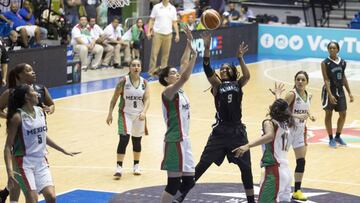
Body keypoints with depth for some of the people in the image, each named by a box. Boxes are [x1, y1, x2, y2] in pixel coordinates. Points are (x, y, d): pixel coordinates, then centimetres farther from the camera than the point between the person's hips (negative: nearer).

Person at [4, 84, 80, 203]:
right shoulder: (18, 117, -14)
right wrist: (9, 171, -26)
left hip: (41, 161, 6)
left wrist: (64, 151, 25)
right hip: (25, 162, -6)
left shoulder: (40, 111, 6)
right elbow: (8, 147, -14)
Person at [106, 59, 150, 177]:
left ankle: (136, 165, 30)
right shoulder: (123, 81, -10)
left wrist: (144, 112, -26)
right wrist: (110, 114, -7)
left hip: (139, 115, 3)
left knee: (137, 140, 14)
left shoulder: (144, 83, -2)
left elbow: (147, 99, -9)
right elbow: (114, 98, -4)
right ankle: (119, 167, -11)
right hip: (125, 114, -3)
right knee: (124, 139, -15)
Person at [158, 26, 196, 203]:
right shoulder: (168, 91, -10)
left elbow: (184, 64, 16)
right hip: (175, 141, -9)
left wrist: (189, 42, 12)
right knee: (173, 183, -8)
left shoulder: (178, 90, 13)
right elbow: (185, 77, -26)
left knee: (188, 181, 11)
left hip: (184, 140, 9)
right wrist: (194, 55, -27)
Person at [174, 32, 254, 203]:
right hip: (220, 130, -2)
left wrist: (240, 57, -19)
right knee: (203, 164, 0)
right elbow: (207, 70, -12)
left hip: (237, 131, 2)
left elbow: (247, 76, -13)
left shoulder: (238, 84, 8)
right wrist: (206, 48, -24)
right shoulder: (217, 85, 3)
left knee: (246, 167, 6)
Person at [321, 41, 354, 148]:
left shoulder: (343, 62, 4)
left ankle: (338, 137, 25)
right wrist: (330, 95, -24)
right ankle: (331, 139, 12)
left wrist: (349, 93, 12)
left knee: (343, 114, 9)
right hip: (329, 91, -5)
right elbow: (326, 80, -15)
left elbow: (343, 78, 13)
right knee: (329, 114, 3)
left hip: (340, 91, 5)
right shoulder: (325, 63, -11)